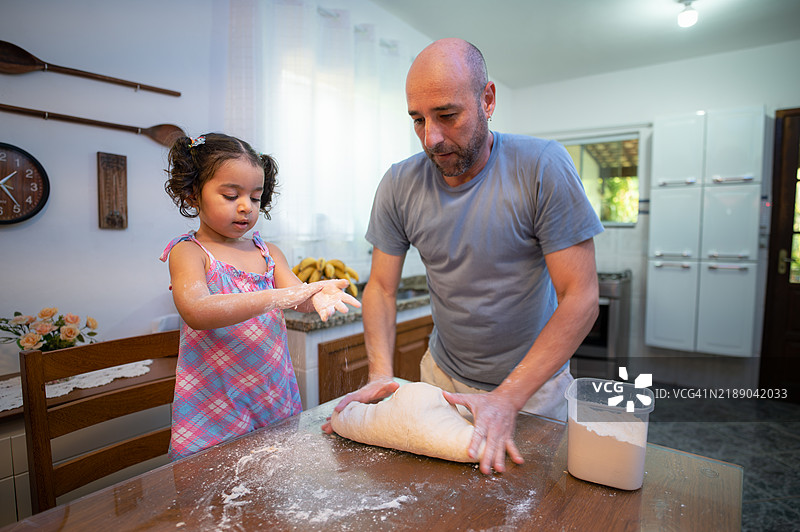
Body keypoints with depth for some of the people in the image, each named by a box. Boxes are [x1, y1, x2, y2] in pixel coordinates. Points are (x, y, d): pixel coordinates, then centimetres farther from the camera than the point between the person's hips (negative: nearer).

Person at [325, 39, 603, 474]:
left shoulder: (543, 166, -21)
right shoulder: (399, 185, -12)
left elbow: (581, 297, -22)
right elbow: (381, 287, -5)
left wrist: (507, 398, -28)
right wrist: (381, 374, -20)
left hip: (534, 378, -2)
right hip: (442, 373, 3)